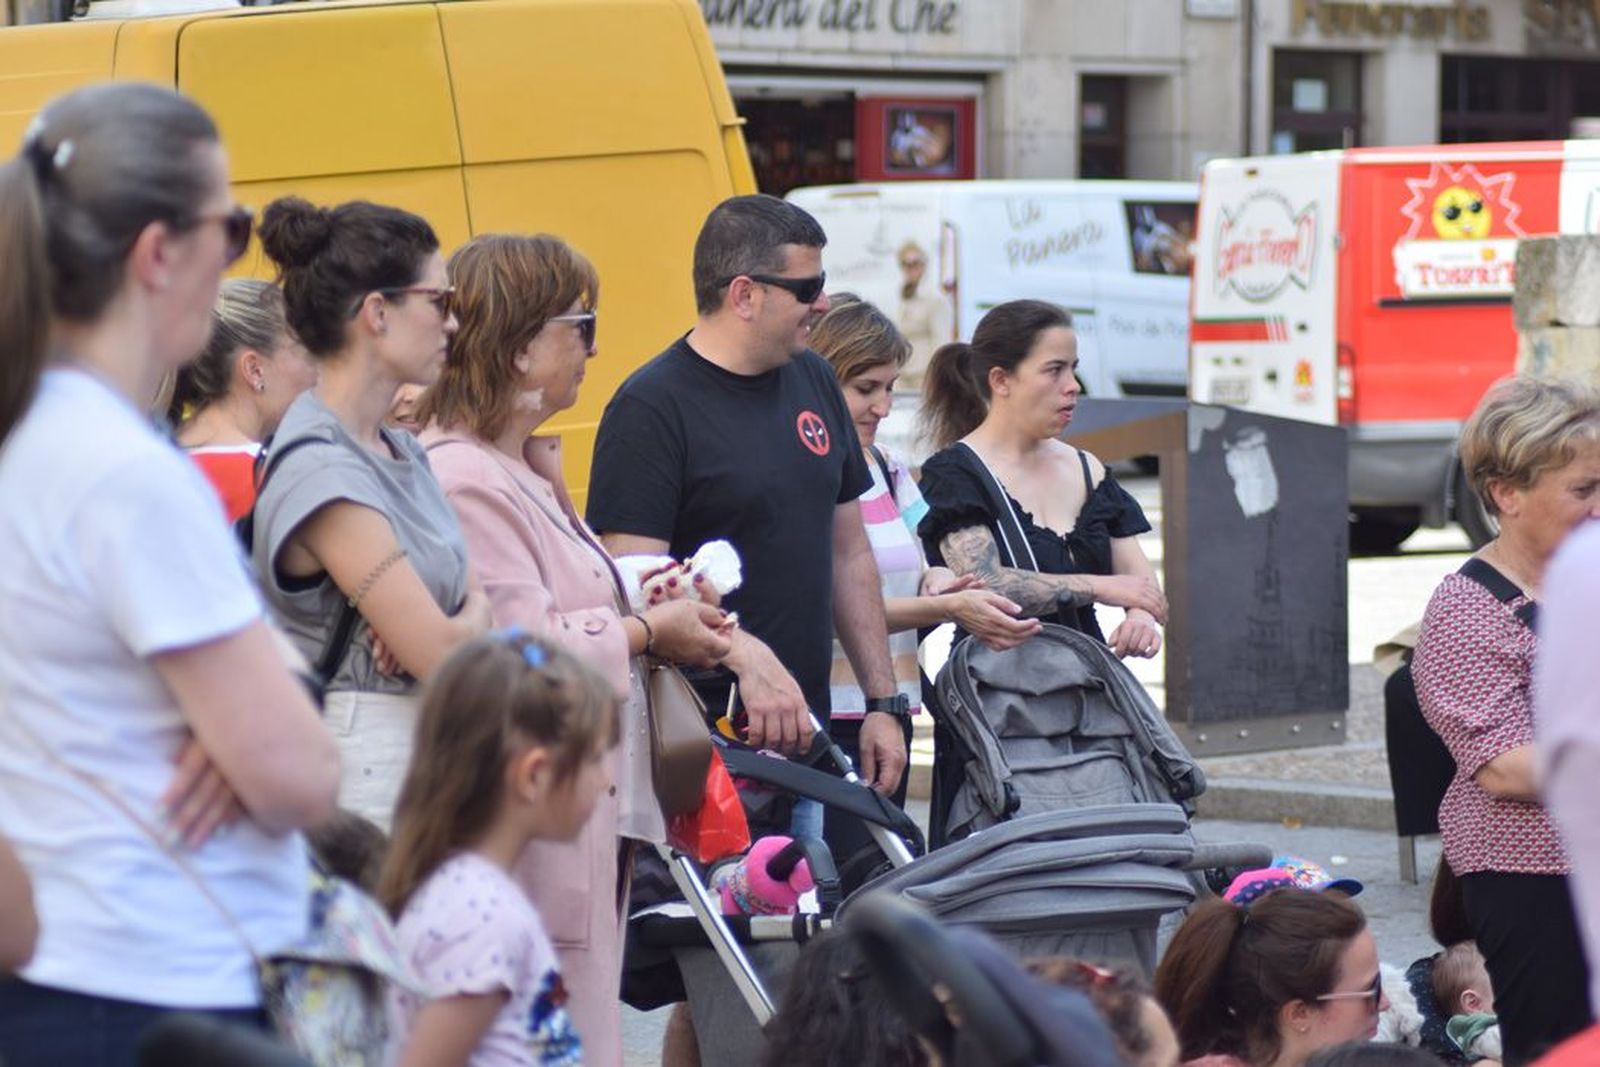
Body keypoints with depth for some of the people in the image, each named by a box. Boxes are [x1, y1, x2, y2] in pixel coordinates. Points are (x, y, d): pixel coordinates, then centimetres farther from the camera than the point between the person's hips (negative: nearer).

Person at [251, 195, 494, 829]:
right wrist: (472, 621, 4)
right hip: (368, 770, -9)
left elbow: (475, 599, 14)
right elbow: (443, 654, -18)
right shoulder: (321, 473, -15)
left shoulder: (401, 450, 14)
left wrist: (426, 629, -8)